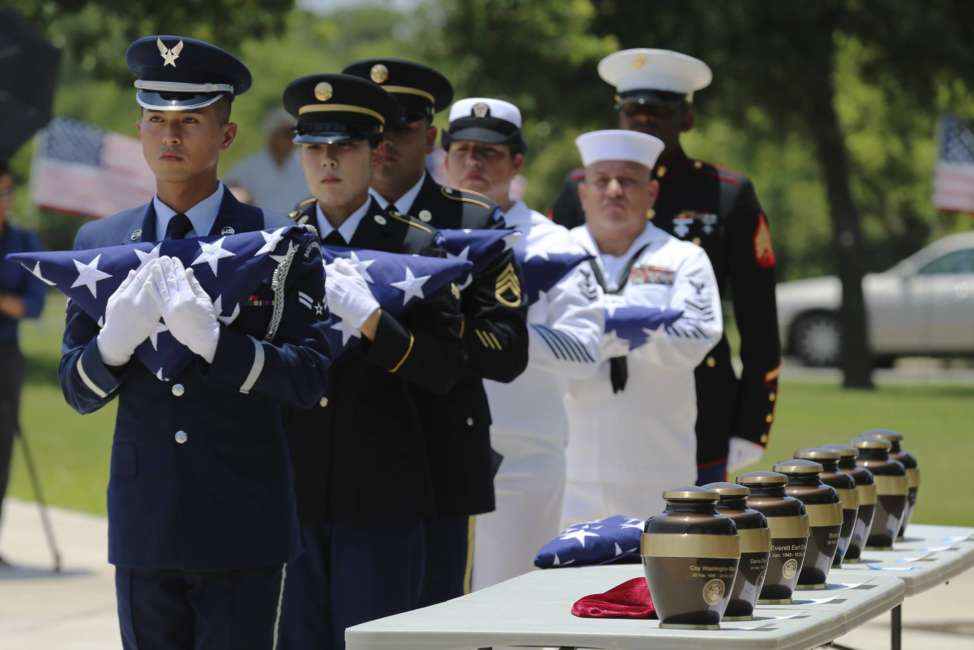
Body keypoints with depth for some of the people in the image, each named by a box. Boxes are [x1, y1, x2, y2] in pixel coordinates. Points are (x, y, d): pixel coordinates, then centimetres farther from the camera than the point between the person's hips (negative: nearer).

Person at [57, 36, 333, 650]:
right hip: (144, 526, 3)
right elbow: (77, 390, 7)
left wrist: (213, 341, -25)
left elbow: (310, 376, -9)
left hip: (243, 530, -3)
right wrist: (115, 341, -16)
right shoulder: (100, 244, 9)